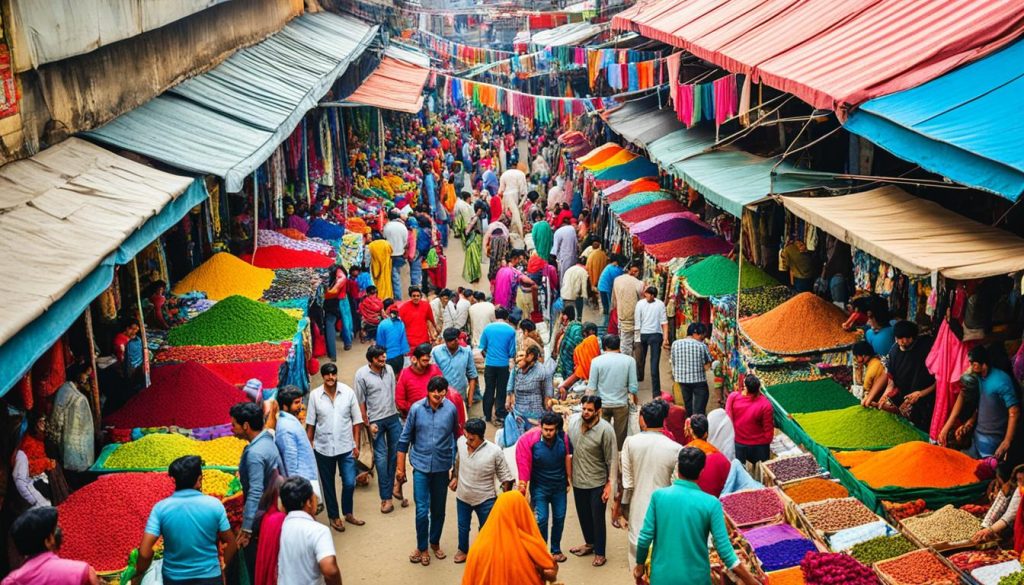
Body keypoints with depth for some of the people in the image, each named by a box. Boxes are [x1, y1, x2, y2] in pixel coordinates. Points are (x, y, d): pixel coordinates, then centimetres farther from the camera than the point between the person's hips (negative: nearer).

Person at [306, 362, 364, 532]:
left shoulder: (348, 392, -8)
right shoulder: (315, 395, -8)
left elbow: (356, 421, -1)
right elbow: (310, 424, -1)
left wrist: (356, 445, -2)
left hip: (346, 447, 0)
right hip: (323, 448, 0)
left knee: (349, 483, 1)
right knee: (328, 484, 13)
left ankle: (348, 513, 27)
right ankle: (334, 516, 31)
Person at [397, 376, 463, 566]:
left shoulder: (451, 409, -10)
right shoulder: (416, 408, -11)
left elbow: (456, 438, 2)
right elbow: (405, 439, -2)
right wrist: (400, 468, 1)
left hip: (442, 467, 1)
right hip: (421, 466, -1)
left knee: (438, 509, 15)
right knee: (422, 510, -3)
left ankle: (435, 542, 37)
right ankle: (422, 547, 19)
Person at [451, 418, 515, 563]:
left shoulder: (495, 452, -27)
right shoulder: (461, 442, -17)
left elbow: (506, 477, -16)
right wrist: (455, 478, 15)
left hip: (485, 499, -3)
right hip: (463, 496, 3)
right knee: (463, 526, 24)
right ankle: (462, 550, 49)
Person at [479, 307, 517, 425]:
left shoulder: (488, 328, -4)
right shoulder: (511, 330, -7)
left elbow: (482, 349, 0)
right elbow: (512, 352, -5)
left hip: (490, 364, 1)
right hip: (503, 365, -1)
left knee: (489, 390, 13)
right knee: (501, 391, 9)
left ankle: (487, 416, 21)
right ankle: (500, 417, 11)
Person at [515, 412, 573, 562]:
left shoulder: (563, 439, -15)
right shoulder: (532, 441, -22)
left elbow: (568, 459, 0)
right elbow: (524, 464, -15)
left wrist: (569, 480, 6)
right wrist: (523, 484, -14)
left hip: (559, 486, 3)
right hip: (540, 487, -3)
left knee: (559, 518, 12)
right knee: (541, 519, -8)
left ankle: (556, 550, 30)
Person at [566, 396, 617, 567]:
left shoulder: (605, 430, -21)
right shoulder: (573, 421, -8)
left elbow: (611, 460, -14)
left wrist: (609, 484, -12)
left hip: (597, 483, -5)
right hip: (578, 480, 5)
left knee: (597, 519, 7)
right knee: (583, 515, 21)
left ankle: (600, 553, 25)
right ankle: (590, 543, 44)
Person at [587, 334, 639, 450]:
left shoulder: (596, 361, -6)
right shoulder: (629, 360, -4)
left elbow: (591, 387, -4)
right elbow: (632, 386, -4)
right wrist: (632, 400, 10)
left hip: (602, 405, 0)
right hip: (621, 404, 0)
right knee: (620, 437, 10)